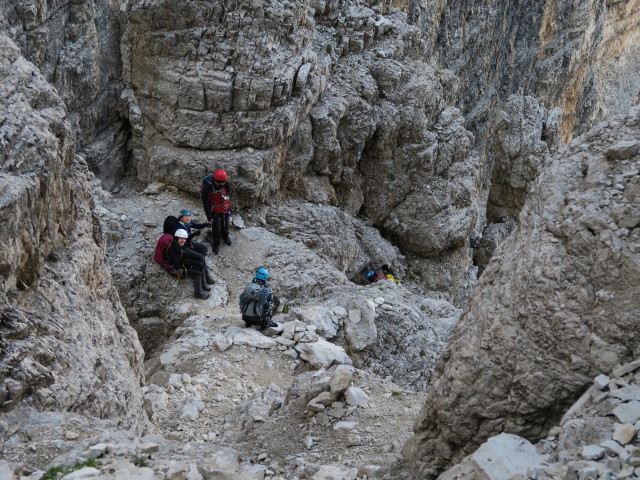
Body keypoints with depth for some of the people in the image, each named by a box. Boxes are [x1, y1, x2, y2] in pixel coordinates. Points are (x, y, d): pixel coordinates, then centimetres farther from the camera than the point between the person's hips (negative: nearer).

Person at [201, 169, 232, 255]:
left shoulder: (225, 183, -19)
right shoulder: (207, 187, -32)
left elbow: (229, 189, 6)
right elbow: (205, 203, -23)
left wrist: (227, 196, -16)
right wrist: (209, 216, -17)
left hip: (225, 207, 5)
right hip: (215, 210, -5)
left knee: (225, 223, 25)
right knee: (216, 227, 6)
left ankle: (225, 236, 55)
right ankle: (216, 244, 30)